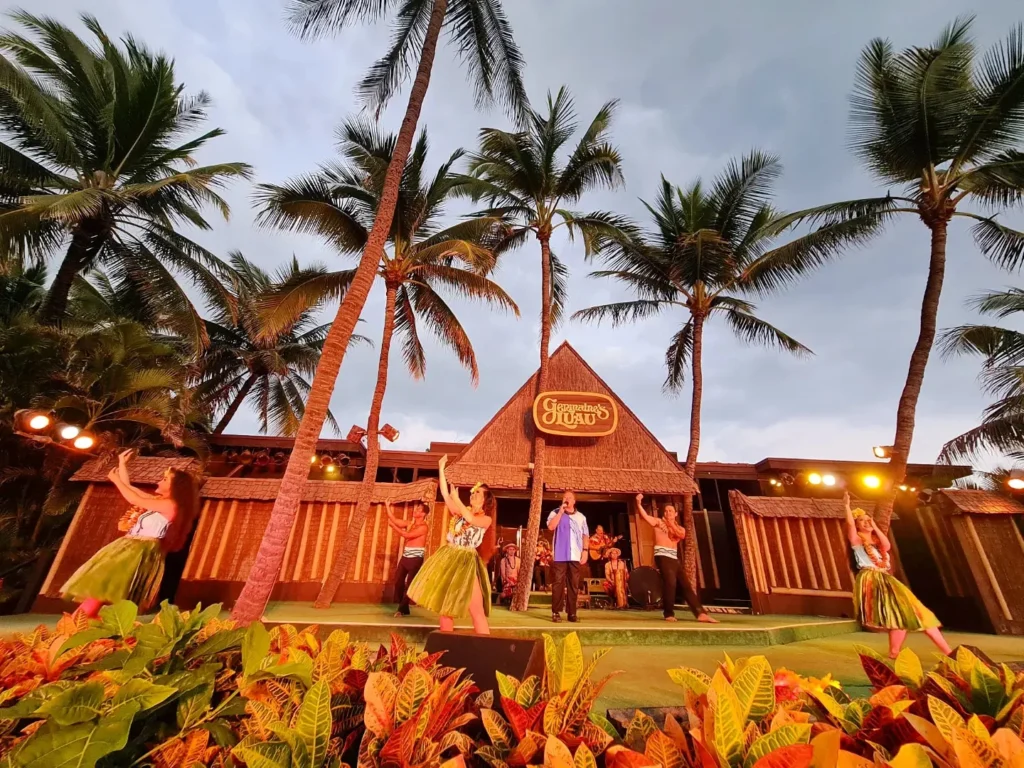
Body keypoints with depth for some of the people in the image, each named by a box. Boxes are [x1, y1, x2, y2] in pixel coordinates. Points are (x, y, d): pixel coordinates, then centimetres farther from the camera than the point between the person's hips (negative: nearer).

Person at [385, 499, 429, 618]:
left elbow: (407, 535, -21)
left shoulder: (423, 527, -13)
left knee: (409, 584, -1)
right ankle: (404, 608, 25)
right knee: (398, 581, 10)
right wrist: (387, 506, -3)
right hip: (405, 557, 8)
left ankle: (402, 609, 12)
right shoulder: (410, 523, 10)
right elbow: (395, 520, 3)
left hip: (416, 558, -8)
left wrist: (393, 526, -19)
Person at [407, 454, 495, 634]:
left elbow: (471, 519, -23)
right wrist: (441, 469, -3)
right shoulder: (460, 511, 8)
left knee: (476, 610, -7)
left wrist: (457, 499, -17)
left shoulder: (486, 519, -3)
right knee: (445, 606, 11)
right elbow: (445, 494, 0)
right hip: (448, 558, 5)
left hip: (467, 562, -5)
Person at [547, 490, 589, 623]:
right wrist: (561, 511, -9)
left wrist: (585, 551, 2)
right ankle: (556, 612, 3)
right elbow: (551, 527, -10)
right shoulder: (556, 513, 8)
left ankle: (572, 612, 11)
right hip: (560, 555, -2)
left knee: (574, 584, 4)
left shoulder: (581, 516, 16)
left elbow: (585, 535, 14)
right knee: (559, 583, -4)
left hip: (575, 556, 3)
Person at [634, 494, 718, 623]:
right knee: (670, 582, -18)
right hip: (662, 556, -5)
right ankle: (669, 614, -7)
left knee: (685, 585, 3)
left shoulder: (680, 528, 20)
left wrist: (671, 524, -5)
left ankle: (701, 613, 3)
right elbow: (644, 516, -10)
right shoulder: (659, 522, 8)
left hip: (674, 558, 5)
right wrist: (639, 504, -25)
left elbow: (681, 535, -5)